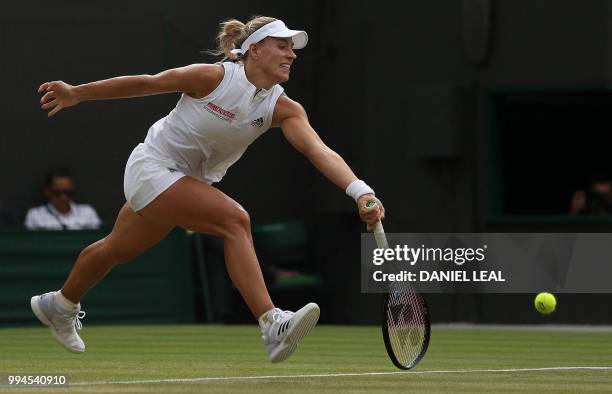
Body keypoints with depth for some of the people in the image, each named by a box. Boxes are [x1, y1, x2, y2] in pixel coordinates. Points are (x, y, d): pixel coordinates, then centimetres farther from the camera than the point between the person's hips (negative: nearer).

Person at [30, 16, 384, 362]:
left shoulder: (282, 108, -12)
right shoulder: (214, 77, -23)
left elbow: (319, 150, -27)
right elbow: (145, 83, -10)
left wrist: (361, 191, -44)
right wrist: (76, 94, -2)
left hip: (189, 181, 7)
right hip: (153, 167, -7)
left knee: (117, 250, 25)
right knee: (235, 220, -28)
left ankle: (60, 306, 49)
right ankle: (273, 327, -35)